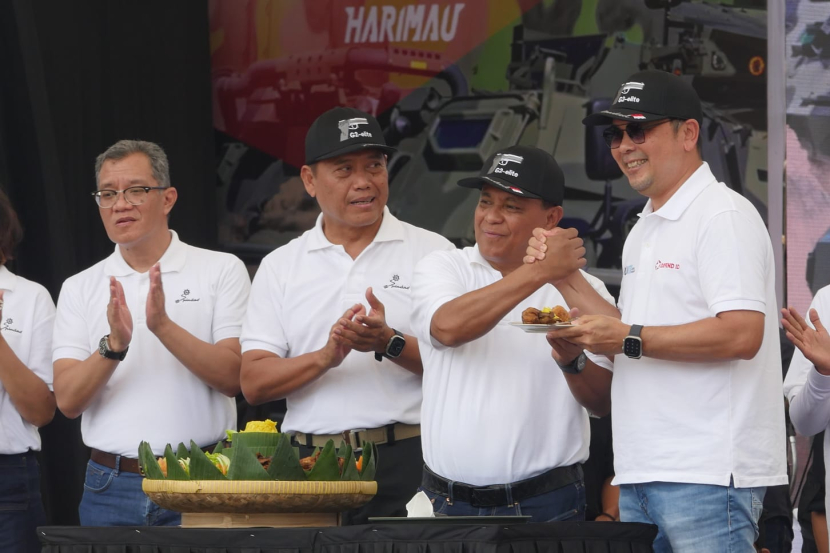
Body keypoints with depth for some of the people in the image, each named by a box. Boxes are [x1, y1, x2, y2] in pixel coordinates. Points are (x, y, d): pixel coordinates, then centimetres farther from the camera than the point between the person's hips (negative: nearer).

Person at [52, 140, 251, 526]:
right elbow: (68, 401, 0)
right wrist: (114, 345, -17)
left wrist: (163, 326, -18)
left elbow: (233, 377, -6)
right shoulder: (80, 288, 10)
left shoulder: (222, 270, 4)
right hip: (110, 489, 2)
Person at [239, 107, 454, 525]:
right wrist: (325, 357, -13)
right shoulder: (279, 267, 12)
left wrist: (390, 343, -18)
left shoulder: (431, 251, 7)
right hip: (309, 467, 1)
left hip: (407, 461, -1)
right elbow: (253, 384, 4)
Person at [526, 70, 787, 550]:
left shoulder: (723, 217, -9)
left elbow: (741, 334, -20)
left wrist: (631, 340, -16)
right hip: (642, 473, 9)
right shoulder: (645, 230, 21)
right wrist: (564, 278, 14)